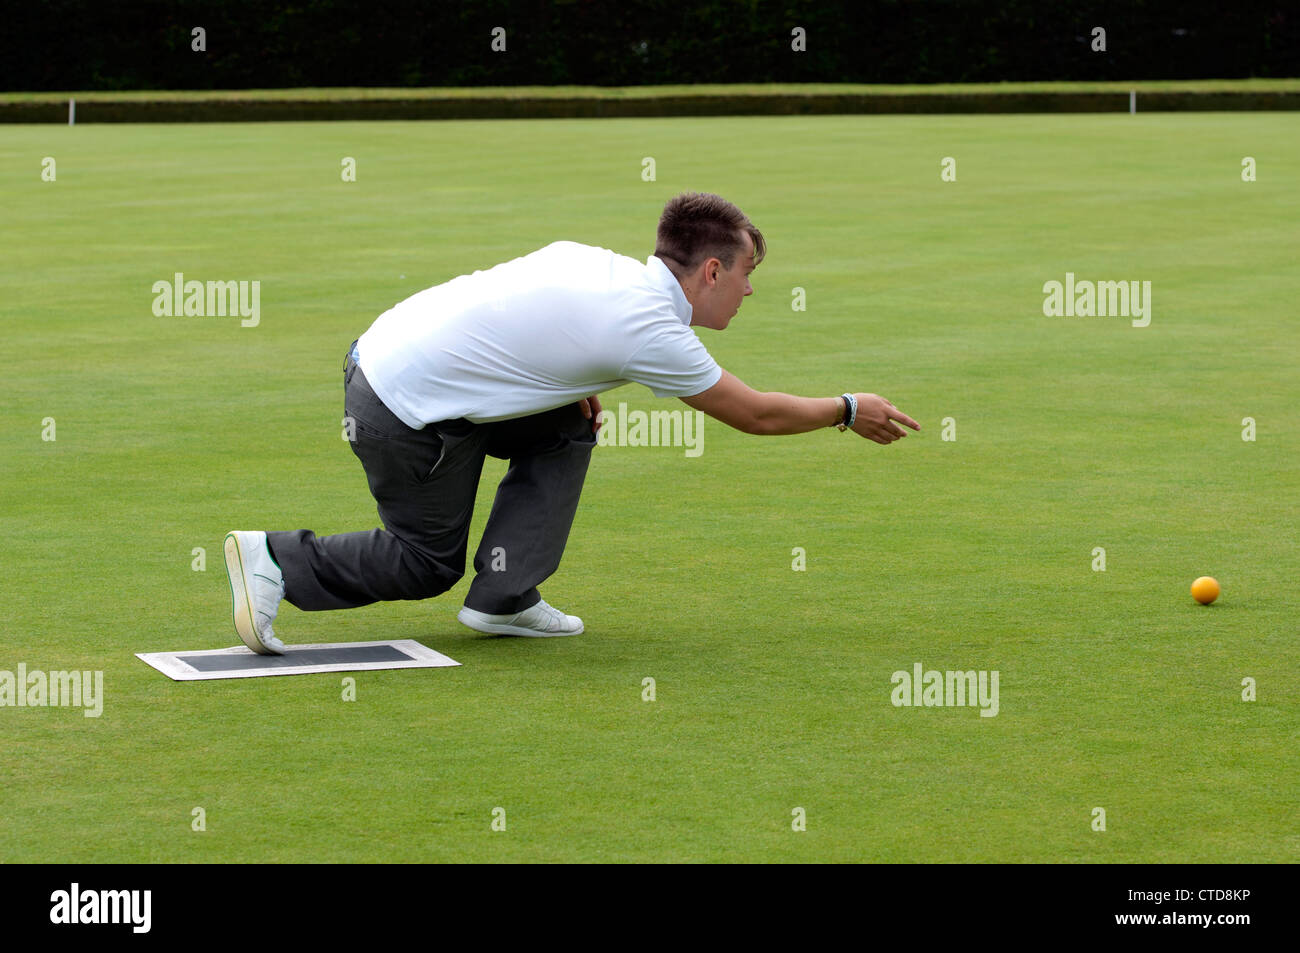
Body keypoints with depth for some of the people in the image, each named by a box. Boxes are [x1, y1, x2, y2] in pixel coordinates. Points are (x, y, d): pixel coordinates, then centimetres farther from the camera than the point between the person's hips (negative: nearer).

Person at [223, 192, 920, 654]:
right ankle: (277, 560, 1)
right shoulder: (651, 332, -14)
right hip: (406, 417, -8)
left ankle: (504, 597, 12)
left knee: (568, 430, 14)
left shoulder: (593, 259, 8)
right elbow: (754, 414, -2)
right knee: (428, 564, 9)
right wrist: (849, 412, 11)